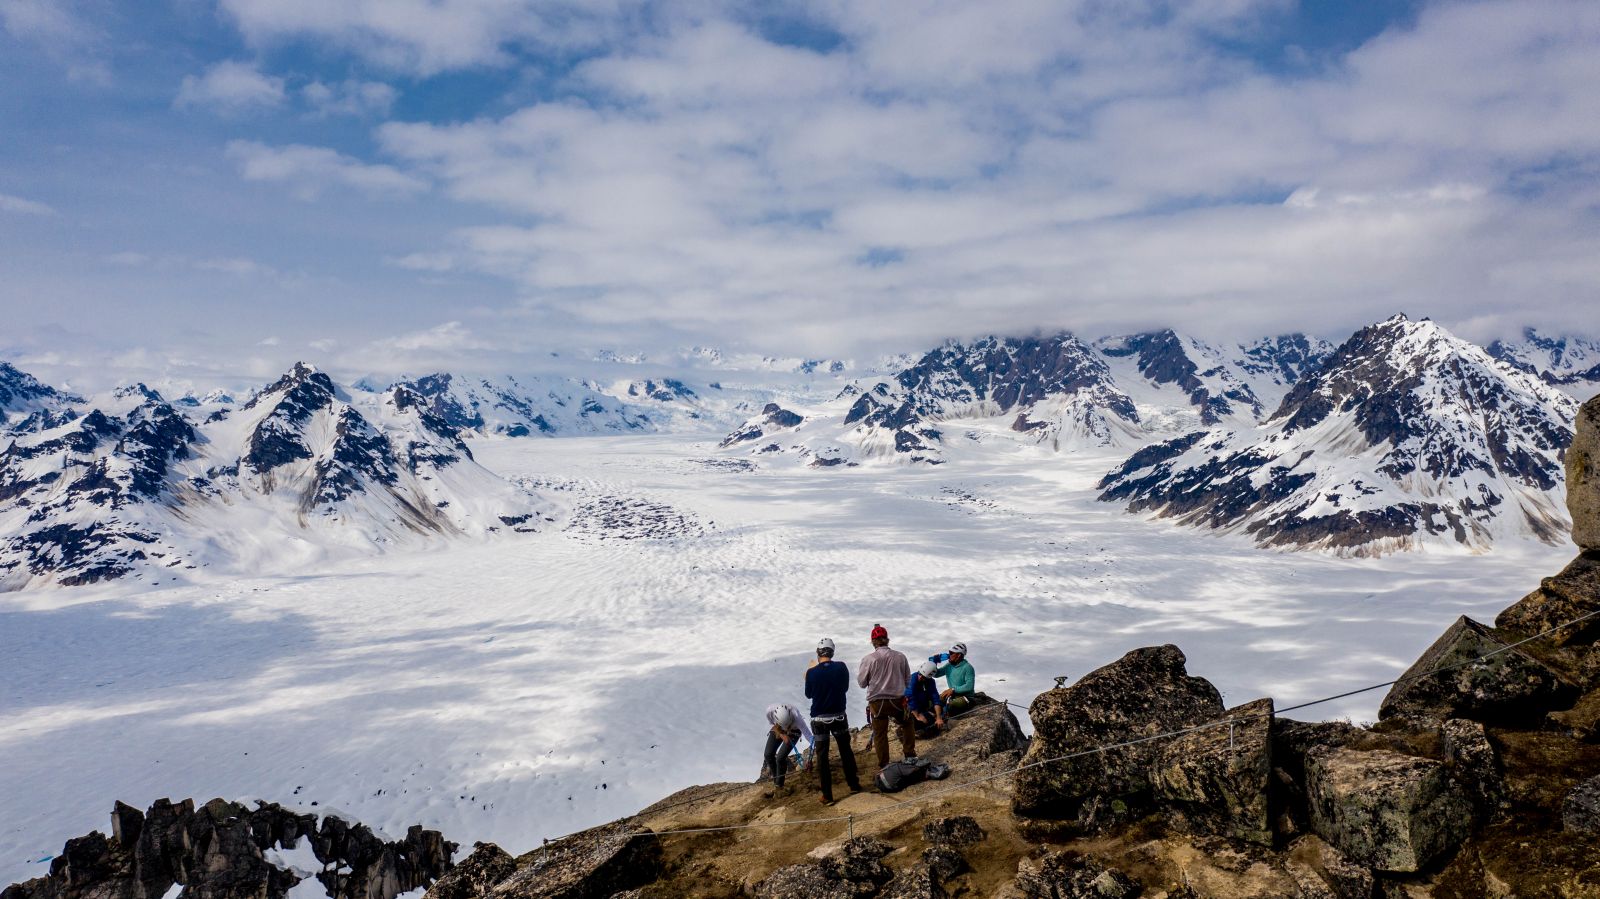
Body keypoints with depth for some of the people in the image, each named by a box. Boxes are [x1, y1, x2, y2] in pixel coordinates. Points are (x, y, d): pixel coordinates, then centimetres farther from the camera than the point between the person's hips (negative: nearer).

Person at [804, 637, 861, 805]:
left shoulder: (812, 672, -15)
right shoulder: (841, 667, -10)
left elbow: (808, 694, 1)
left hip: (819, 719, -2)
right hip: (839, 716, 2)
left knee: (822, 756, 5)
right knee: (846, 750, 19)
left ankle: (827, 796, 5)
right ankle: (854, 785, 29)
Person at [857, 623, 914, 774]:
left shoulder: (868, 659, -12)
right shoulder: (900, 656, -5)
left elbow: (861, 683, -3)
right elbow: (908, 680, 6)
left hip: (877, 701, -2)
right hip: (898, 700, 2)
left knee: (880, 734, 10)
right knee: (907, 725, 26)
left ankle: (884, 765, 13)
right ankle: (910, 755, 29)